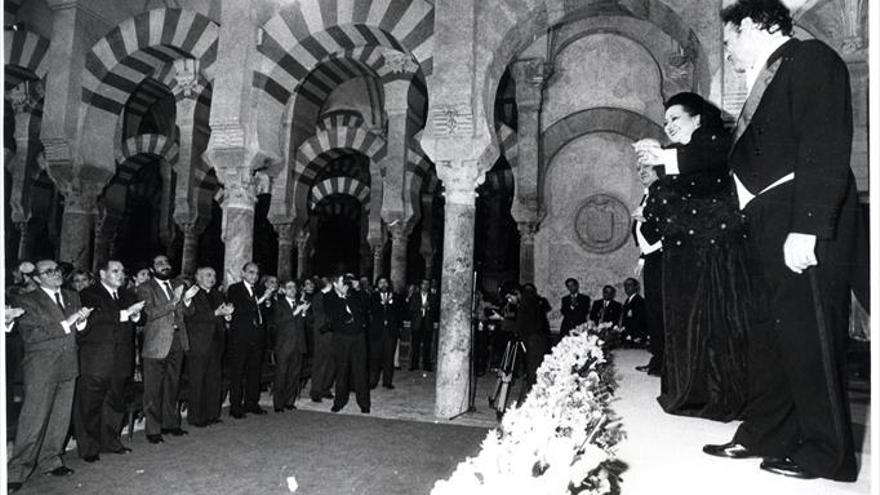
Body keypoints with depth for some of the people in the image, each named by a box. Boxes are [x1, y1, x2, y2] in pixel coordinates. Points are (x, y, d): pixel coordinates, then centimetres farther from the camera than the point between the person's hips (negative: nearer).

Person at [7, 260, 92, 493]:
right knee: (33, 421, -3)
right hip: (41, 368, -5)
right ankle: (17, 471, 9)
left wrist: (81, 322, -8)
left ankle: (51, 461, 25)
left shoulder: (73, 297, 14)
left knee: (61, 418, 12)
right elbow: (30, 335, -13)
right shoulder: (27, 301, -4)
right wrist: (66, 323, -17)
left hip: (68, 367, 5)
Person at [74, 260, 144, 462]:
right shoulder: (89, 294, -2)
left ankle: (111, 441, 25)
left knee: (116, 402, 12)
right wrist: (124, 314, -23)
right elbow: (94, 318, -18)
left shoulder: (127, 295, 17)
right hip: (95, 361, -5)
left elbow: (140, 319, 11)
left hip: (121, 360, 6)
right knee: (91, 405, 1)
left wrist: (136, 315, -11)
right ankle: (89, 448, 12)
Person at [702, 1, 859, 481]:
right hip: (772, 231, 9)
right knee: (769, 333, 12)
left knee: (807, 336, -3)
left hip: (803, 229, -9)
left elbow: (826, 149, -17)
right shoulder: (765, 80, 22)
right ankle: (765, 435, 24)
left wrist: (806, 227, -23)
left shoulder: (810, 59, -5)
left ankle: (827, 454, 11)